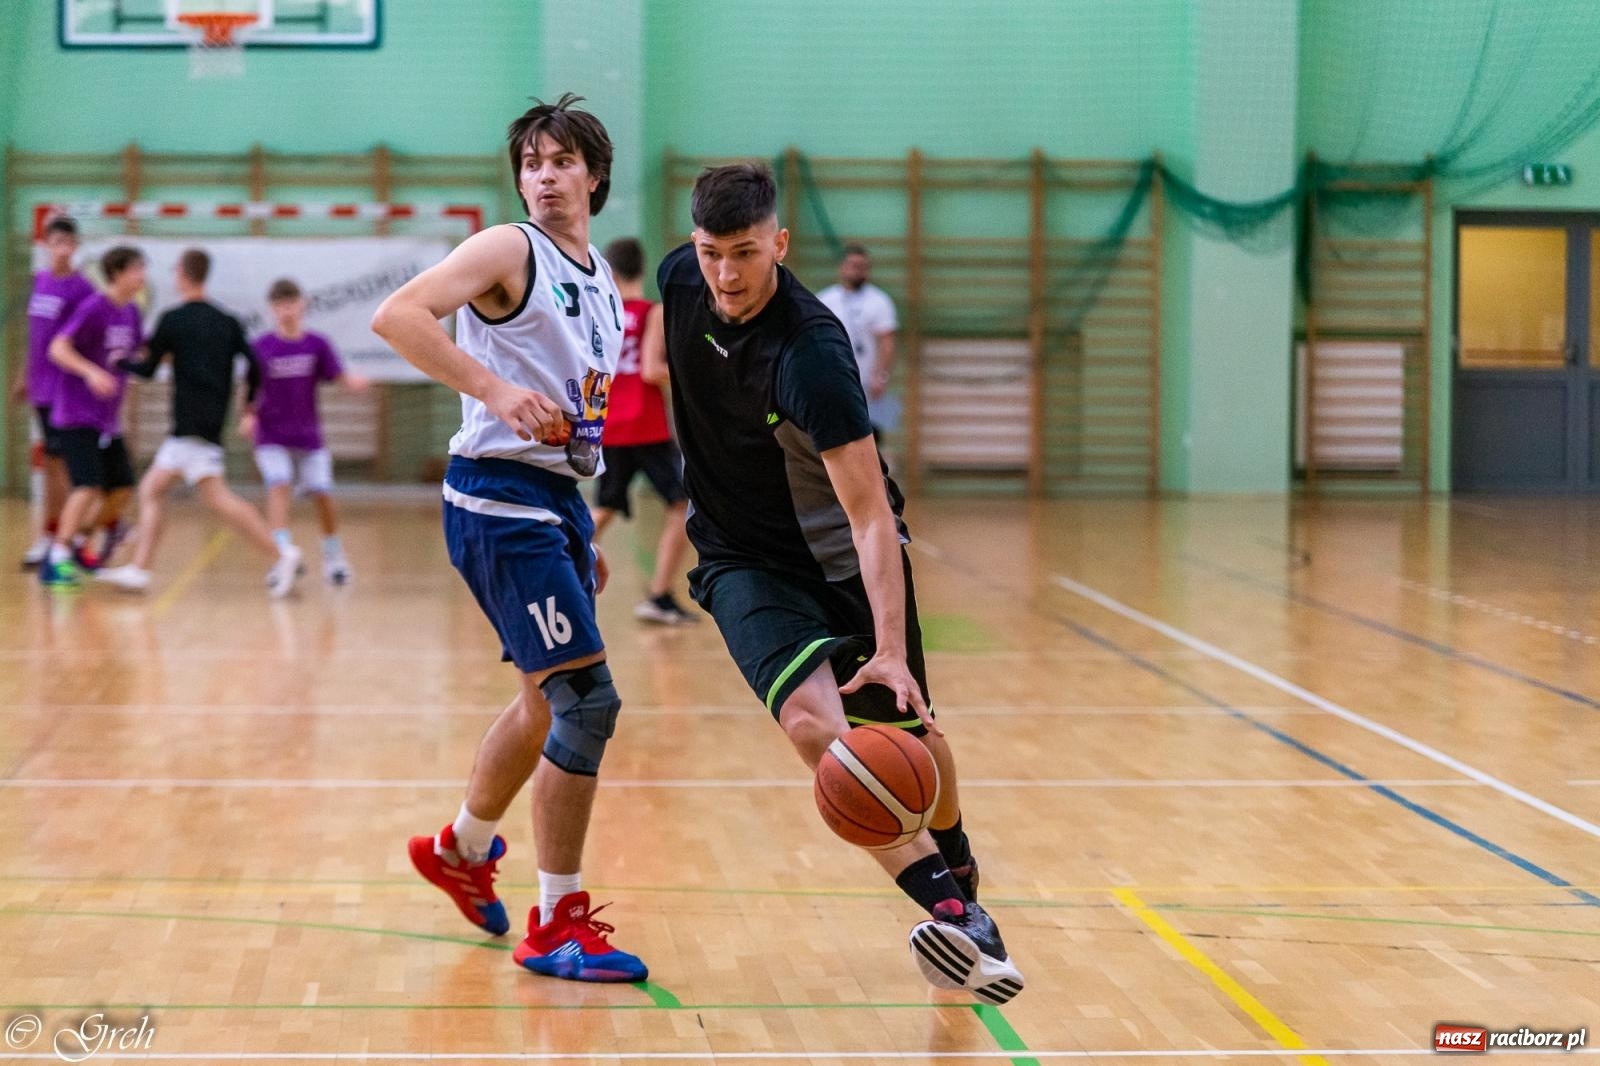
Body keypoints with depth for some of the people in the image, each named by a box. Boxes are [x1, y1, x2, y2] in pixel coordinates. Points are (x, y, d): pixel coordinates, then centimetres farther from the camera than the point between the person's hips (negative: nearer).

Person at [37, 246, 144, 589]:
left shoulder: (130, 312, 8)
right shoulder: (93, 308, -15)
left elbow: (138, 353, 23)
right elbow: (58, 348, -22)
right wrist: (91, 372, -36)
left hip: (107, 419, 8)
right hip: (77, 416, -8)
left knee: (121, 488, 8)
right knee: (89, 486, -19)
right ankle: (56, 560, -15)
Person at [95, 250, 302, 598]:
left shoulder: (172, 320, -3)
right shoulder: (226, 322, 13)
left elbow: (149, 369, 2)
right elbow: (254, 365, 4)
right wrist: (249, 406, 16)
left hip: (190, 423, -8)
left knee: (216, 496, -16)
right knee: (151, 490, 11)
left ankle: (280, 555, -25)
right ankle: (139, 568, 5)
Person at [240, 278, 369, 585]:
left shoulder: (317, 344, -2)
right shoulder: (261, 347, -3)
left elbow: (340, 376, -10)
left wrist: (355, 382, -32)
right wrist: (248, 416, -15)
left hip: (309, 436, 1)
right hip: (271, 438, -1)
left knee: (323, 492, -2)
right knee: (279, 485, -21)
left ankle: (333, 556, 20)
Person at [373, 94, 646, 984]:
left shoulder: (602, 280, 17)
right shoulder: (510, 250, -8)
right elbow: (397, 316, -22)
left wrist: (587, 535, 22)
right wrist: (495, 388, -30)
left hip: (558, 497, 9)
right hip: (500, 497, -9)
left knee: (549, 702, 21)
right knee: (587, 700, -13)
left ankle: (462, 848, 43)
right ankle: (557, 925, -6)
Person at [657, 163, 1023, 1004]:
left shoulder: (811, 352, -31)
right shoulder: (680, 280, -14)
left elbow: (870, 515, -35)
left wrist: (891, 649, -43)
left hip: (843, 550, -2)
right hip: (743, 556, 2)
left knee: (907, 730, 11)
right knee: (812, 719, -24)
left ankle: (958, 866, 44)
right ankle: (948, 906, -30)